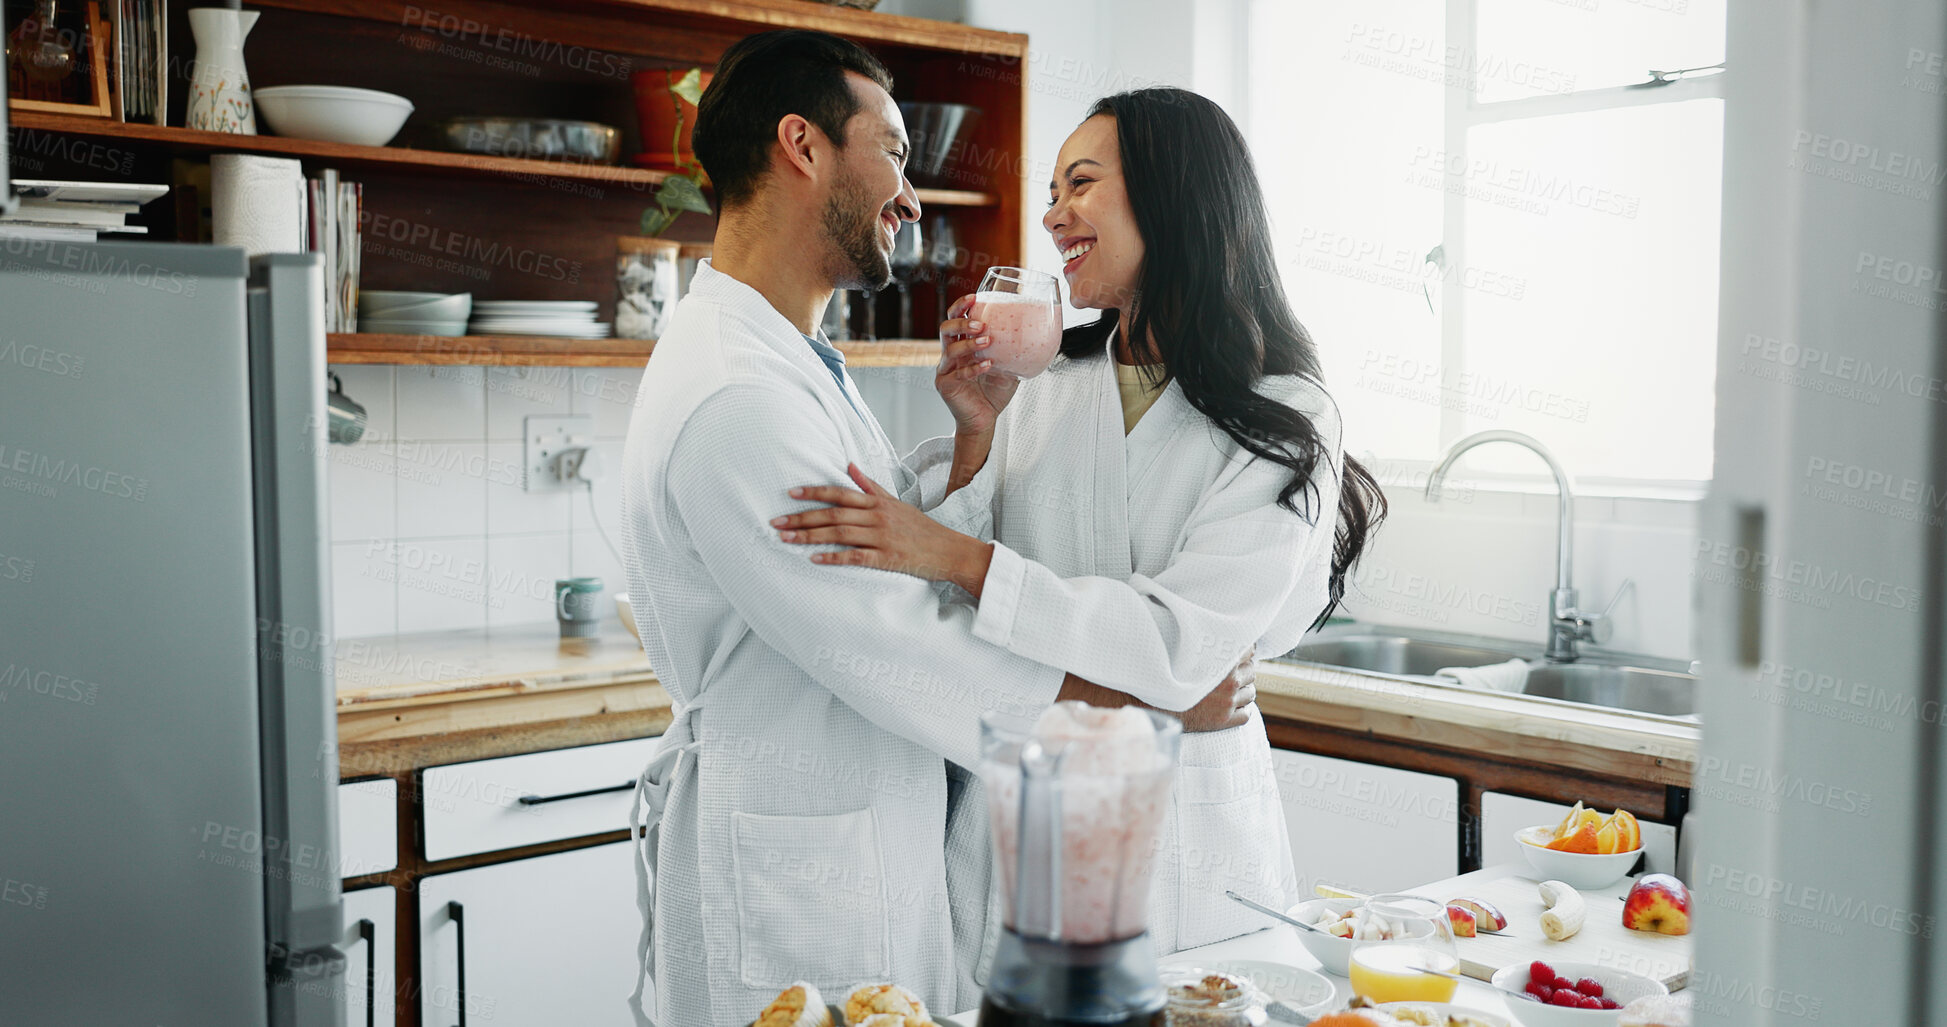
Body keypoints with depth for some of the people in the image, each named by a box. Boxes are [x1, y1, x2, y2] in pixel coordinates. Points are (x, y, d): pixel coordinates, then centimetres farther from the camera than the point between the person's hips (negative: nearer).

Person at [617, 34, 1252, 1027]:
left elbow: (903, 533, 10)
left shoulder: (792, 364, 11)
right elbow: (906, 662, -24)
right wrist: (1143, 702, -16)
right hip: (788, 908, -10)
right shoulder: (736, 403, -25)